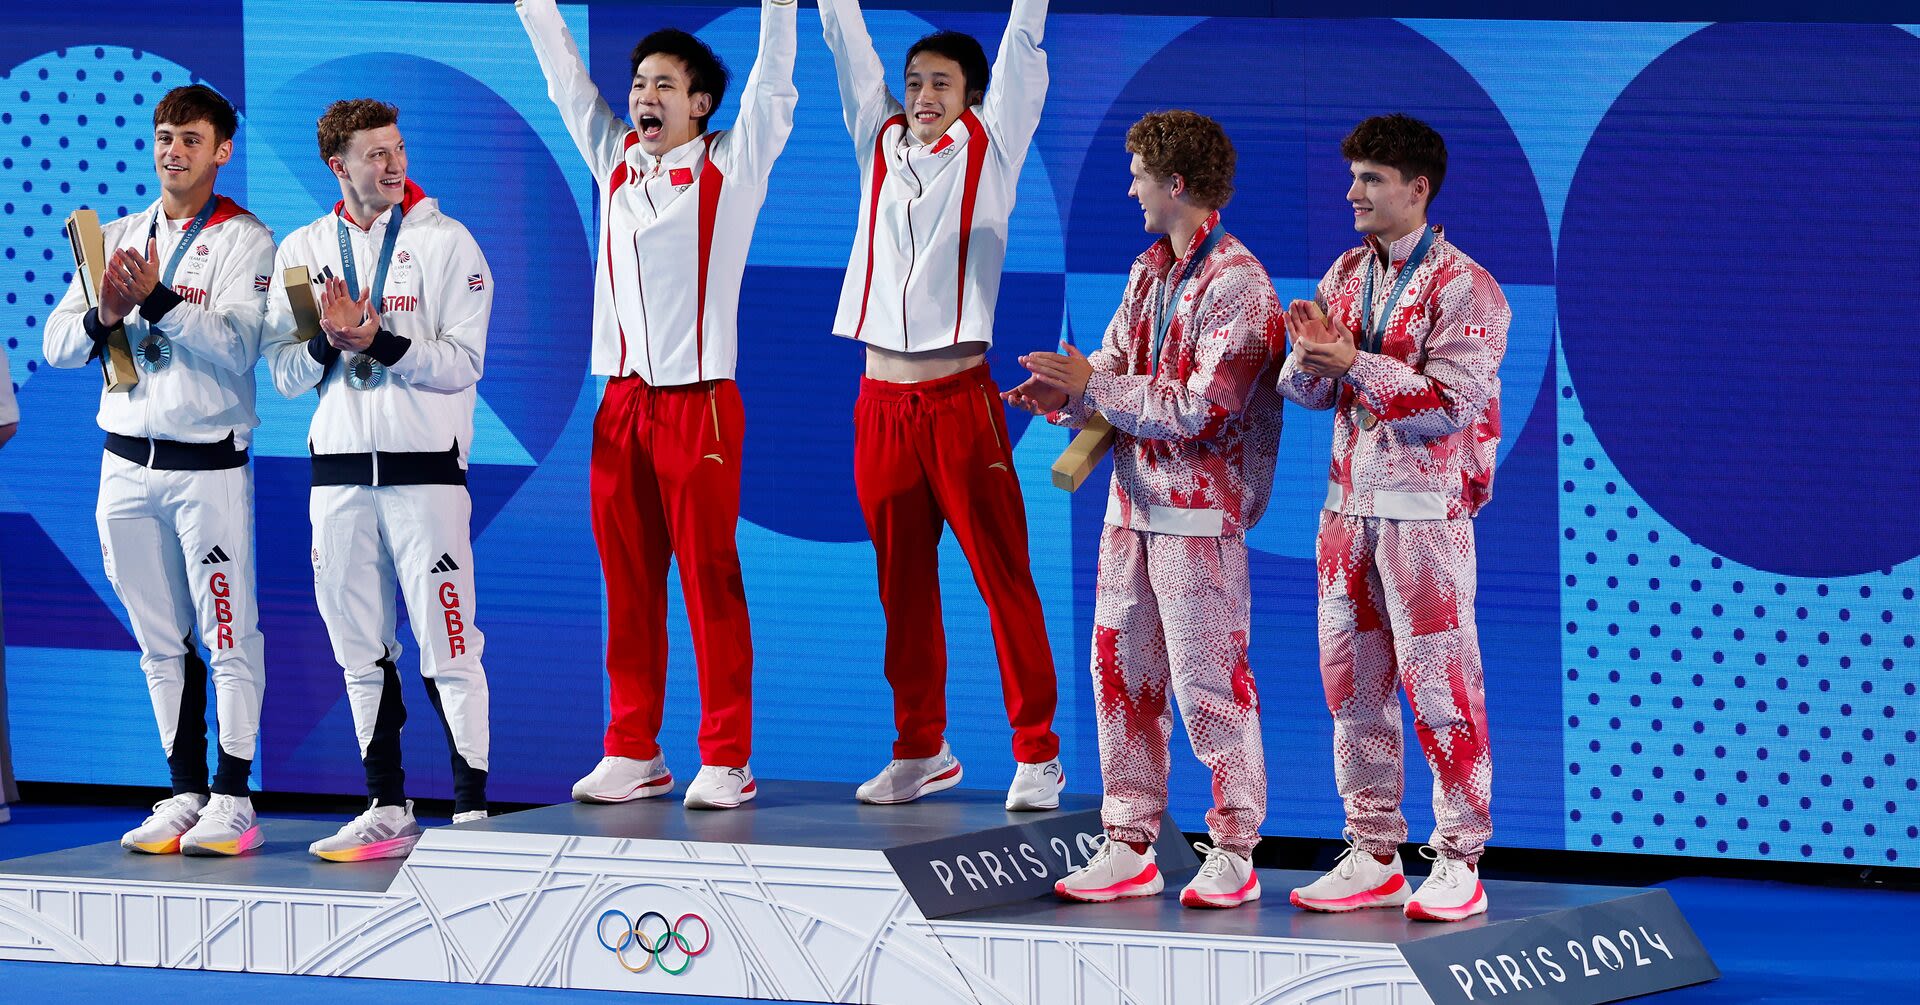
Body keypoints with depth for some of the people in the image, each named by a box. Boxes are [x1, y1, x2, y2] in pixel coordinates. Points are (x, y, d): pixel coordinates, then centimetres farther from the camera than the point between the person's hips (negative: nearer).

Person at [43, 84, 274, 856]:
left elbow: (236, 346, -16)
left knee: (228, 634, -6)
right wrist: (104, 318, -14)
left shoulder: (244, 240, -2)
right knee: (160, 642, 8)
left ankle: (232, 800, -3)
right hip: (127, 464, 5)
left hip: (209, 465, -5)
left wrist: (157, 301, -27)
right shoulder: (117, 239, 13)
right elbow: (58, 345, 6)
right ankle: (184, 796, 14)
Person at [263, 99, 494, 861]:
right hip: (338, 469, 4)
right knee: (362, 652, 8)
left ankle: (473, 809, -4)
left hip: (425, 468, -4)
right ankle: (387, 811, 16)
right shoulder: (303, 250, 11)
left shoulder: (445, 242, -1)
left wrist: (378, 341, -18)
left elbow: (462, 362, -8)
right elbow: (284, 373, 8)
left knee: (447, 647, -7)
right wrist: (329, 342, -12)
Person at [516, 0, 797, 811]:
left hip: (699, 401, -5)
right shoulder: (616, 162, 13)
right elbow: (567, 81, 18)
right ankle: (633, 753, 12)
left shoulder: (729, 168, 1)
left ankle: (726, 760, -3)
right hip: (623, 400, 5)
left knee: (710, 579, -5)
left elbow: (772, 83, -7)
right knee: (627, 580, 6)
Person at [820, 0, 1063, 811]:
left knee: (1002, 578, -4)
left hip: (960, 400, -4)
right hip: (882, 401, 4)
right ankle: (920, 751, 17)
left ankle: (1036, 754, -1)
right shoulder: (880, 142, 13)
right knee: (903, 587, 9)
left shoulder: (989, 148, 4)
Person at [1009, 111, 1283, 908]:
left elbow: (1201, 409, -19)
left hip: (1199, 512, -8)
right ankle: (1129, 848, 14)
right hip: (1133, 503, 8)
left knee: (1208, 680, -4)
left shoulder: (1237, 284, -13)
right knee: (1122, 674, 8)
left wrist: (1092, 385, -16)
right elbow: (1114, 367, 15)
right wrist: (1062, 397, -7)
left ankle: (1233, 852, 4)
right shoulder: (1149, 271, 14)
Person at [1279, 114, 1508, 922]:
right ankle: (1373, 858, 15)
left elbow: (1452, 402, -18)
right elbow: (1302, 388, 11)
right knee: (1352, 681, 8)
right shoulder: (1348, 275, 13)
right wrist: (1312, 353, -12)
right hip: (1350, 504, 7)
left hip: (1425, 511, -7)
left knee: (1438, 685, -6)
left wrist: (1355, 363, -19)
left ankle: (1459, 861, -1)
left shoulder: (1463, 289, -8)